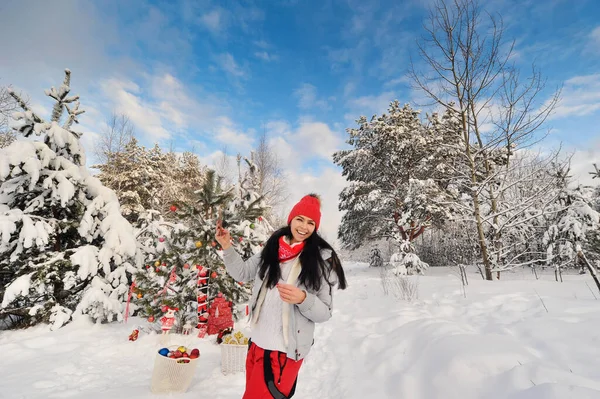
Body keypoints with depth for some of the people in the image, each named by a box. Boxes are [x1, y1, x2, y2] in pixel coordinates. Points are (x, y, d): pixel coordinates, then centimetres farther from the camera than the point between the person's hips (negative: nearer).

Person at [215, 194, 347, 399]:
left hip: (286, 350, -5)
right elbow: (242, 273, 7)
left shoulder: (322, 258, -13)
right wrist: (227, 246, -7)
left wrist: (302, 298, -31)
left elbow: (325, 312, -12)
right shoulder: (272, 248, 0)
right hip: (257, 342, 5)